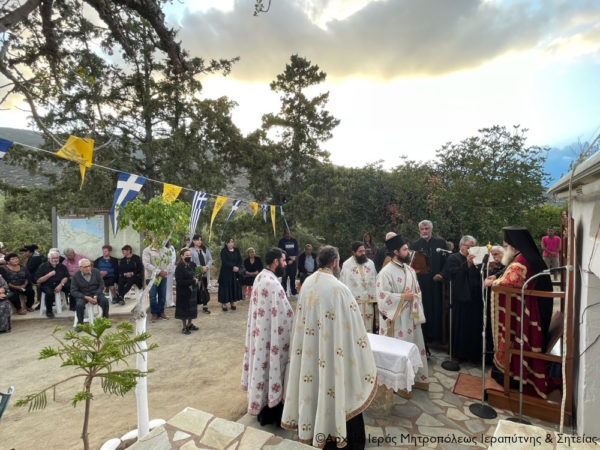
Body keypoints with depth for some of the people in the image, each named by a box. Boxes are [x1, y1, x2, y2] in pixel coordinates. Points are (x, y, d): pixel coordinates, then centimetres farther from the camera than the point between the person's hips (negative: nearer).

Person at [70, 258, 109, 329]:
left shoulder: (96, 272, -4)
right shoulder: (76, 276, -7)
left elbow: (101, 285, -1)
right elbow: (73, 291, -7)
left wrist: (95, 296, -15)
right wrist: (86, 297, -21)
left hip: (96, 293, 1)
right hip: (83, 295, 0)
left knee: (105, 300, -26)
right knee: (79, 304, -31)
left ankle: (105, 320, -6)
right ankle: (80, 323, -6)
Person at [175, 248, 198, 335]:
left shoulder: (192, 264, 1)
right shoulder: (179, 267, -18)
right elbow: (179, 281, -22)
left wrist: (195, 280, -3)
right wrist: (193, 281, -20)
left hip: (192, 290, 6)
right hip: (183, 292, -6)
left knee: (192, 307, 14)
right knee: (184, 308, 6)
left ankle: (189, 324, 32)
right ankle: (184, 327, 20)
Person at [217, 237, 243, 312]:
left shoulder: (236, 251, 9)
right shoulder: (224, 251, -5)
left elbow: (240, 260, 4)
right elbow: (225, 262, -16)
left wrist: (237, 267, -14)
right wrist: (233, 267, -23)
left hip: (235, 273, 4)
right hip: (226, 273, -4)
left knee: (234, 287, 5)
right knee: (226, 287, -2)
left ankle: (232, 302, 15)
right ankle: (224, 303, 7)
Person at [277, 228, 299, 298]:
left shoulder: (294, 241, 12)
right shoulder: (282, 241, 2)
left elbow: (296, 250, 10)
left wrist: (294, 257, -8)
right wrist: (289, 257, -13)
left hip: (293, 262, 3)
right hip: (285, 262, -3)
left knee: (293, 277, 8)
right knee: (284, 277, -5)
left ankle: (294, 292, 16)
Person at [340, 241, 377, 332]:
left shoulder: (371, 263, 5)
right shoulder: (347, 264, -6)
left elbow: (375, 281, 9)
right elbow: (343, 283, -4)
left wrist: (375, 298, 5)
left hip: (368, 301, 4)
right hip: (353, 301, -3)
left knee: (368, 327, 12)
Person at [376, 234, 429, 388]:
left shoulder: (410, 269, 6)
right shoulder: (386, 272, -18)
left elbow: (417, 290, 14)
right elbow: (382, 295, -21)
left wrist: (413, 297, -7)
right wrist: (403, 297, -17)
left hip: (411, 315, 7)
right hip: (396, 317, -7)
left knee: (414, 347, 17)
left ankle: (416, 378, 36)